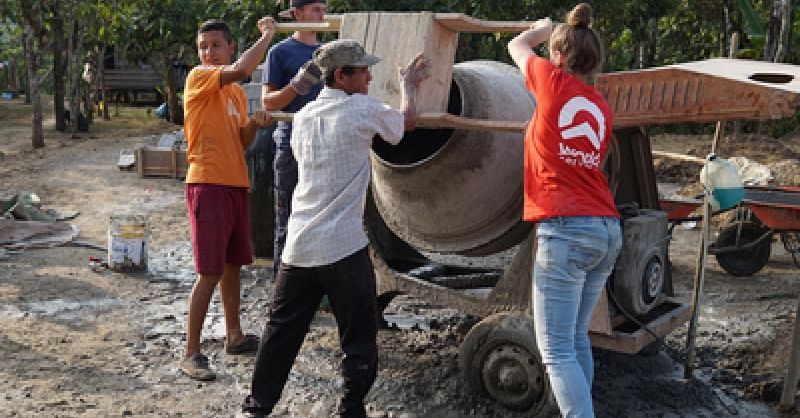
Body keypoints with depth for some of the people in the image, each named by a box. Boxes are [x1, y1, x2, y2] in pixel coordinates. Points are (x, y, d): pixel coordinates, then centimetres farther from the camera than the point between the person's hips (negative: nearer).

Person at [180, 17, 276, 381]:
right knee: (210, 272, -8)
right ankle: (191, 352, 2)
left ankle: (234, 336, 30)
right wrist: (267, 34, -12)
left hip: (236, 184, 8)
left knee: (232, 265, 16)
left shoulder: (237, 92, 16)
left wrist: (254, 124, -1)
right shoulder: (198, 77, -7)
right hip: (208, 185, -8)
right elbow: (242, 69, -25)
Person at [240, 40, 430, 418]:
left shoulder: (303, 116, 12)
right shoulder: (362, 109, -6)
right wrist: (408, 84, 30)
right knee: (359, 337, 7)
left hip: (298, 245, 6)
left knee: (281, 330, 16)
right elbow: (407, 121, 11)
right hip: (343, 246, -6)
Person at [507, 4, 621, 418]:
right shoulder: (601, 107, 14)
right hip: (606, 230, 8)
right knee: (577, 339, 19)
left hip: (565, 230, -8)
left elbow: (517, 46, 17)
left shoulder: (554, 81, -2)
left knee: (556, 352, -4)